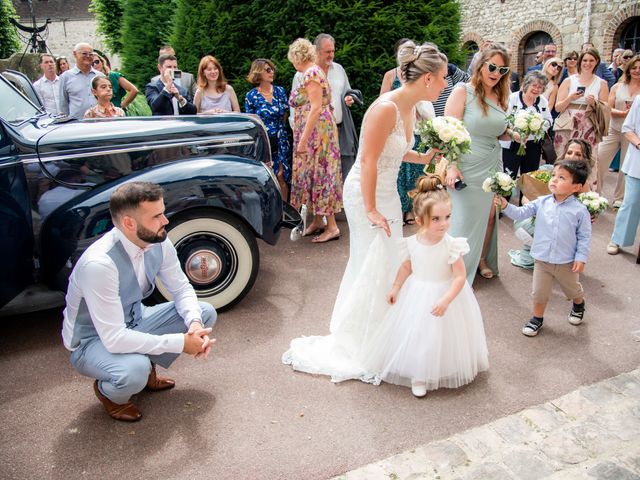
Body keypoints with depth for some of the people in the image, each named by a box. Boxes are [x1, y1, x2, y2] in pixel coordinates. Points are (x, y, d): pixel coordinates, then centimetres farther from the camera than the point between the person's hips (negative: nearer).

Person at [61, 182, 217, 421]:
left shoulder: (158, 242, -15)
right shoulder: (99, 263, -35)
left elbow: (181, 288, -3)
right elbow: (114, 339, -34)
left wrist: (194, 323, -24)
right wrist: (180, 343, -31)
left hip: (133, 322, 7)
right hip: (92, 341, -6)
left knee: (205, 313, -7)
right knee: (135, 371, -37)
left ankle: (146, 369, 9)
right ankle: (107, 390, 1)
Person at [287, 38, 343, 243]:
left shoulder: (311, 74, -14)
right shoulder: (312, 73, 16)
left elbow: (316, 108, -21)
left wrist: (303, 139, -22)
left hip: (316, 132, -10)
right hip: (312, 133, 10)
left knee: (319, 173, -7)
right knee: (312, 173, 13)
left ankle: (332, 226, -3)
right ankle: (317, 221, 21)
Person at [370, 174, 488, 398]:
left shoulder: (451, 245, -22)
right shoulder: (413, 242, -10)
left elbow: (460, 277, -21)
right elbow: (406, 266, 7)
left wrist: (445, 300, -30)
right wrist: (395, 288, 8)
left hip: (444, 294, -3)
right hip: (417, 296, 4)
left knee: (441, 335, 8)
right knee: (416, 333, 11)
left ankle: (445, 372, 34)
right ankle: (419, 376, 29)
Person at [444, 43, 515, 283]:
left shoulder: (500, 97, 10)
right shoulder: (463, 91, -9)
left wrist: (513, 135, 0)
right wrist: (452, 166, -22)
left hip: (492, 166, 6)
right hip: (466, 168, -6)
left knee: (489, 215, 14)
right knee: (465, 219, 2)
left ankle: (483, 259, 35)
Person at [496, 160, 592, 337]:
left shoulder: (579, 210, -16)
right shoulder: (541, 202, -8)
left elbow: (584, 237, -10)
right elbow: (520, 213, -6)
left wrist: (581, 258, -13)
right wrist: (505, 205, -21)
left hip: (567, 262, -1)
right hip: (542, 260, 1)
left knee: (573, 290, 24)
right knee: (539, 293, 11)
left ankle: (579, 305, 56)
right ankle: (537, 318, 33)